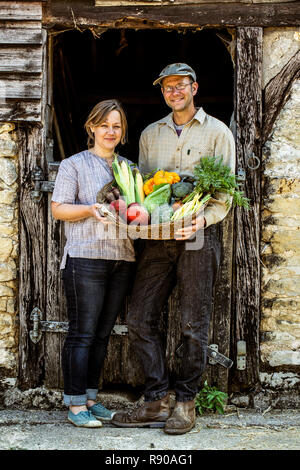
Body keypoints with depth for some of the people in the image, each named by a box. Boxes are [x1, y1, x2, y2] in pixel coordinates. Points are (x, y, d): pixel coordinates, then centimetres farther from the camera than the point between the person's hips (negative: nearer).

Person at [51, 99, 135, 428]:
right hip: (86, 257, -5)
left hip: (122, 259, 5)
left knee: (102, 333, 9)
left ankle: (90, 398, 19)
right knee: (82, 333, -4)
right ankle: (75, 405, 3)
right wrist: (91, 209, -18)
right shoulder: (74, 164, 4)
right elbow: (58, 208, -2)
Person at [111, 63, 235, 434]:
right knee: (140, 318, -1)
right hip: (157, 237, 4)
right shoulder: (150, 134, 18)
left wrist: (203, 219, -18)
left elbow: (225, 193, 0)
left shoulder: (217, 132, 6)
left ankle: (185, 403, 13)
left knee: (193, 324, -1)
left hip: (198, 238, -4)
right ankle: (156, 403, 9)